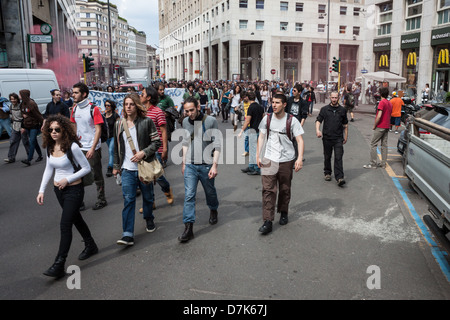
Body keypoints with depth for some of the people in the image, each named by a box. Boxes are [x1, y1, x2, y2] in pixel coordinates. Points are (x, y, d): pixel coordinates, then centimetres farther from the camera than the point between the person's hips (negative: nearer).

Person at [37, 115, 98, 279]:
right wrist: (42, 190, 6)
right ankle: (90, 246, 41)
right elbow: (49, 169, 12)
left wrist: (68, 180, -19)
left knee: (65, 225, -8)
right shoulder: (50, 147, 2)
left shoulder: (72, 147, -18)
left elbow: (86, 168, -13)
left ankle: (59, 265, -3)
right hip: (58, 190, 7)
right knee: (75, 218, 20)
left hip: (74, 190, -7)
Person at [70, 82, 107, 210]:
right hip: (79, 147, 6)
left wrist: (92, 148, -19)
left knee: (97, 175, 5)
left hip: (92, 148, -6)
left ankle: (101, 200, 18)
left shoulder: (93, 109, -11)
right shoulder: (75, 108, 8)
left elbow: (98, 130, -14)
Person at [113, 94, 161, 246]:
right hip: (127, 169, 2)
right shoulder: (119, 124, 7)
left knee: (148, 197, 15)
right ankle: (128, 234, -6)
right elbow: (117, 147, 15)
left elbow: (156, 142, -5)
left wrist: (144, 153, -19)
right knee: (128, 200, -5)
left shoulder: (146, 122, -5)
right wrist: (116, 166, 16)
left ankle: (149, 219, 42)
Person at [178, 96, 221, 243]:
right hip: (190, 165, 3)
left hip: (206, 165, -3)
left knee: (210, 192, 16)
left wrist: (214, 165, -15)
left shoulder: (210, 121, -9)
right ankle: (188, 228, -3)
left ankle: (213, 211, 47)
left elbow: (217, 145, -9)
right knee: (189, 195, -5)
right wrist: (184, 162, 16)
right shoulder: (186, 122, 6)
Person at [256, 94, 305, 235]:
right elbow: (261, 137, 11)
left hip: (287, 160, -1)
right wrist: (258, 155, 5)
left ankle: (284, 213, 35)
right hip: (269, 160, 1)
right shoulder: (267, 119, 4)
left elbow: (300, 140, -7)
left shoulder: (292, 121, -4)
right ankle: (267, 222, -6)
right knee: (268, 189, -7)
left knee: (285, 189, 12)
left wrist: (300, 158, -20)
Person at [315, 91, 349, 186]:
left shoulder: (342, 110, 8)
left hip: (338, 138, -1)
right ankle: (327, 173, 30)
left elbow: (345, 124, 16)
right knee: (327, 157, 11)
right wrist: (317, 130, -18)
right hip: (327, 137, 1)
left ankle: (339, 178, -12)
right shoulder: (324, 109, 5)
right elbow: (318, 120, 1)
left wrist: (346, 136, 15)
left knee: (338, 157, -9)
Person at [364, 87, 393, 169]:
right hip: (387, 126, 8)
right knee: (384, 145, 11)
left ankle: (373, 164, -3)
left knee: (373, 144, -3)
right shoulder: (390, 103, 12)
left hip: (380, 127, -8)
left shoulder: (382, 102, -15)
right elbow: (389, 115, 17)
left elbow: (379, 116, -22)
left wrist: (374, 125, -11)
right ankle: (383, 163, 14)